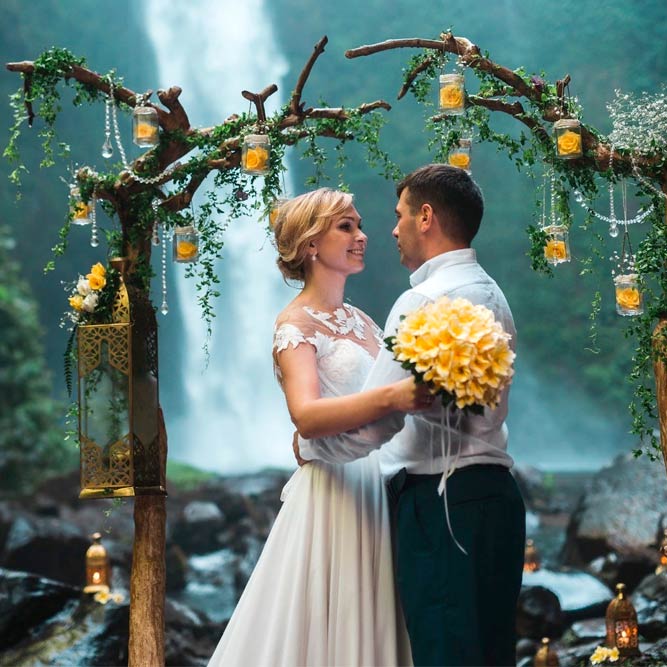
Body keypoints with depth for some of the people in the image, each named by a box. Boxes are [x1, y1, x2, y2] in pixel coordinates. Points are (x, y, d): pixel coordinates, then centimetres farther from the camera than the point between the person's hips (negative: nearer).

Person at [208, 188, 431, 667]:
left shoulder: (361, 321, 15)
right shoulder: (296, 324, -8)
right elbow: (306, 415, -25)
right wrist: (391, 398, -39)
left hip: (376, 494, 7)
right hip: (333, 496, -7)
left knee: (370, 626, 8)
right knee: (328, 628, -5)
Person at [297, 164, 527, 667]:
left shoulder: (425, 301, -12)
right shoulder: (489, 293, 19)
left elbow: (375, 419, -16)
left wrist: (308, 446, 2)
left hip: (444, 504, -10)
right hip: (490, 494, 10)